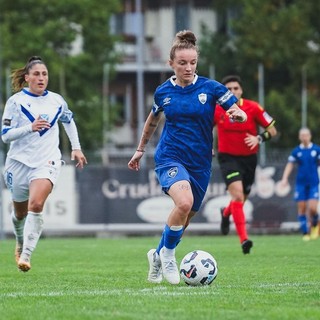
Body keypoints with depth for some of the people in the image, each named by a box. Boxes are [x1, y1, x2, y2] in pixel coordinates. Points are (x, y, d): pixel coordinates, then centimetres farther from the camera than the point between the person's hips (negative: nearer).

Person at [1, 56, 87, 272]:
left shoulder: (56, 100, 5)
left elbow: (69, 121, 26)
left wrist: (76, 148, 23)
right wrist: (30, 127, -23)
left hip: (47, 162, 0)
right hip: (19, 162, 0)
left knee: (36, 204, -24)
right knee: (20, 212, 13)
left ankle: (26, 254, -23)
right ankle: (20, 242, 46)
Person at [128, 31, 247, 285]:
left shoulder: (211, 88, -5)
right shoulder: (163, 91, 1)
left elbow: (241, 115, -6)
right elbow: (153, 120, 21)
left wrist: (238, 114, -30)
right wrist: (141, 149, 28)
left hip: (200, 163, 2)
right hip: (170, 157, -2)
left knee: (184, 219, 11)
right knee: (184, 202, -29)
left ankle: (158, 256, 38)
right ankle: (168, 253, -8)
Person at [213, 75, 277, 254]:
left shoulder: (253, 108, -9)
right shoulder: (217, 110, -7)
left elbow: (272, 130, -3)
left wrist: (259, 139, -21)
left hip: (249, 158, 2)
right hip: (228, 157, -2)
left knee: (241, 199, 17)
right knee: (237, 195, -23)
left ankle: (226, 213, 55)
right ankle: (244, 239, -25)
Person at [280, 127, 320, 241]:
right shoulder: (296, 151, 4)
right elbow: (290, 165, 7)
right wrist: (284, 178, -4)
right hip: (301, 183, 1)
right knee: (302, 208, -2)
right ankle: (305, 233, 7)